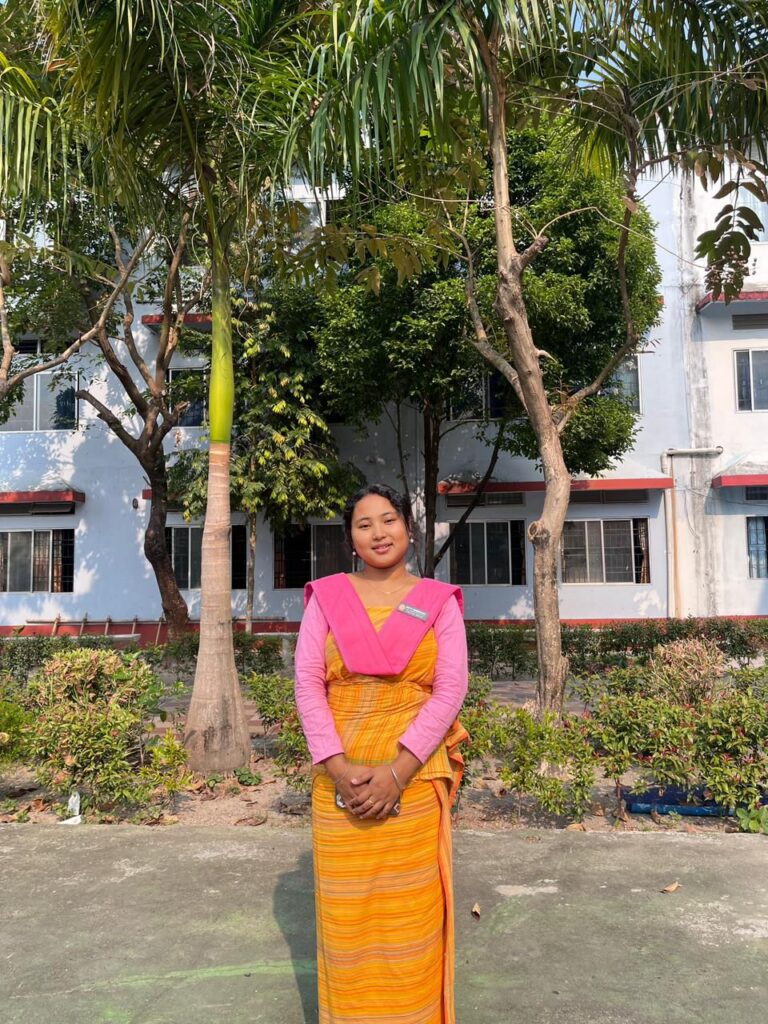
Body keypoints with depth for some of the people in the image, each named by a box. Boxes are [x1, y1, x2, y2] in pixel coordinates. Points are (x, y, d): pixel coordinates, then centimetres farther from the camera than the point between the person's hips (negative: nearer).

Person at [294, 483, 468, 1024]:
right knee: (344, 906, 8)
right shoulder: (327, 596, 6)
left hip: (415, 774, -1)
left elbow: (450, 690, -4)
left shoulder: (438, 601, 3)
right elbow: (308, 682, 0)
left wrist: (398, 771, -13)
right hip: (340, 773, 1)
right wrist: (337, 767, -12)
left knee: (410, 909, 5)